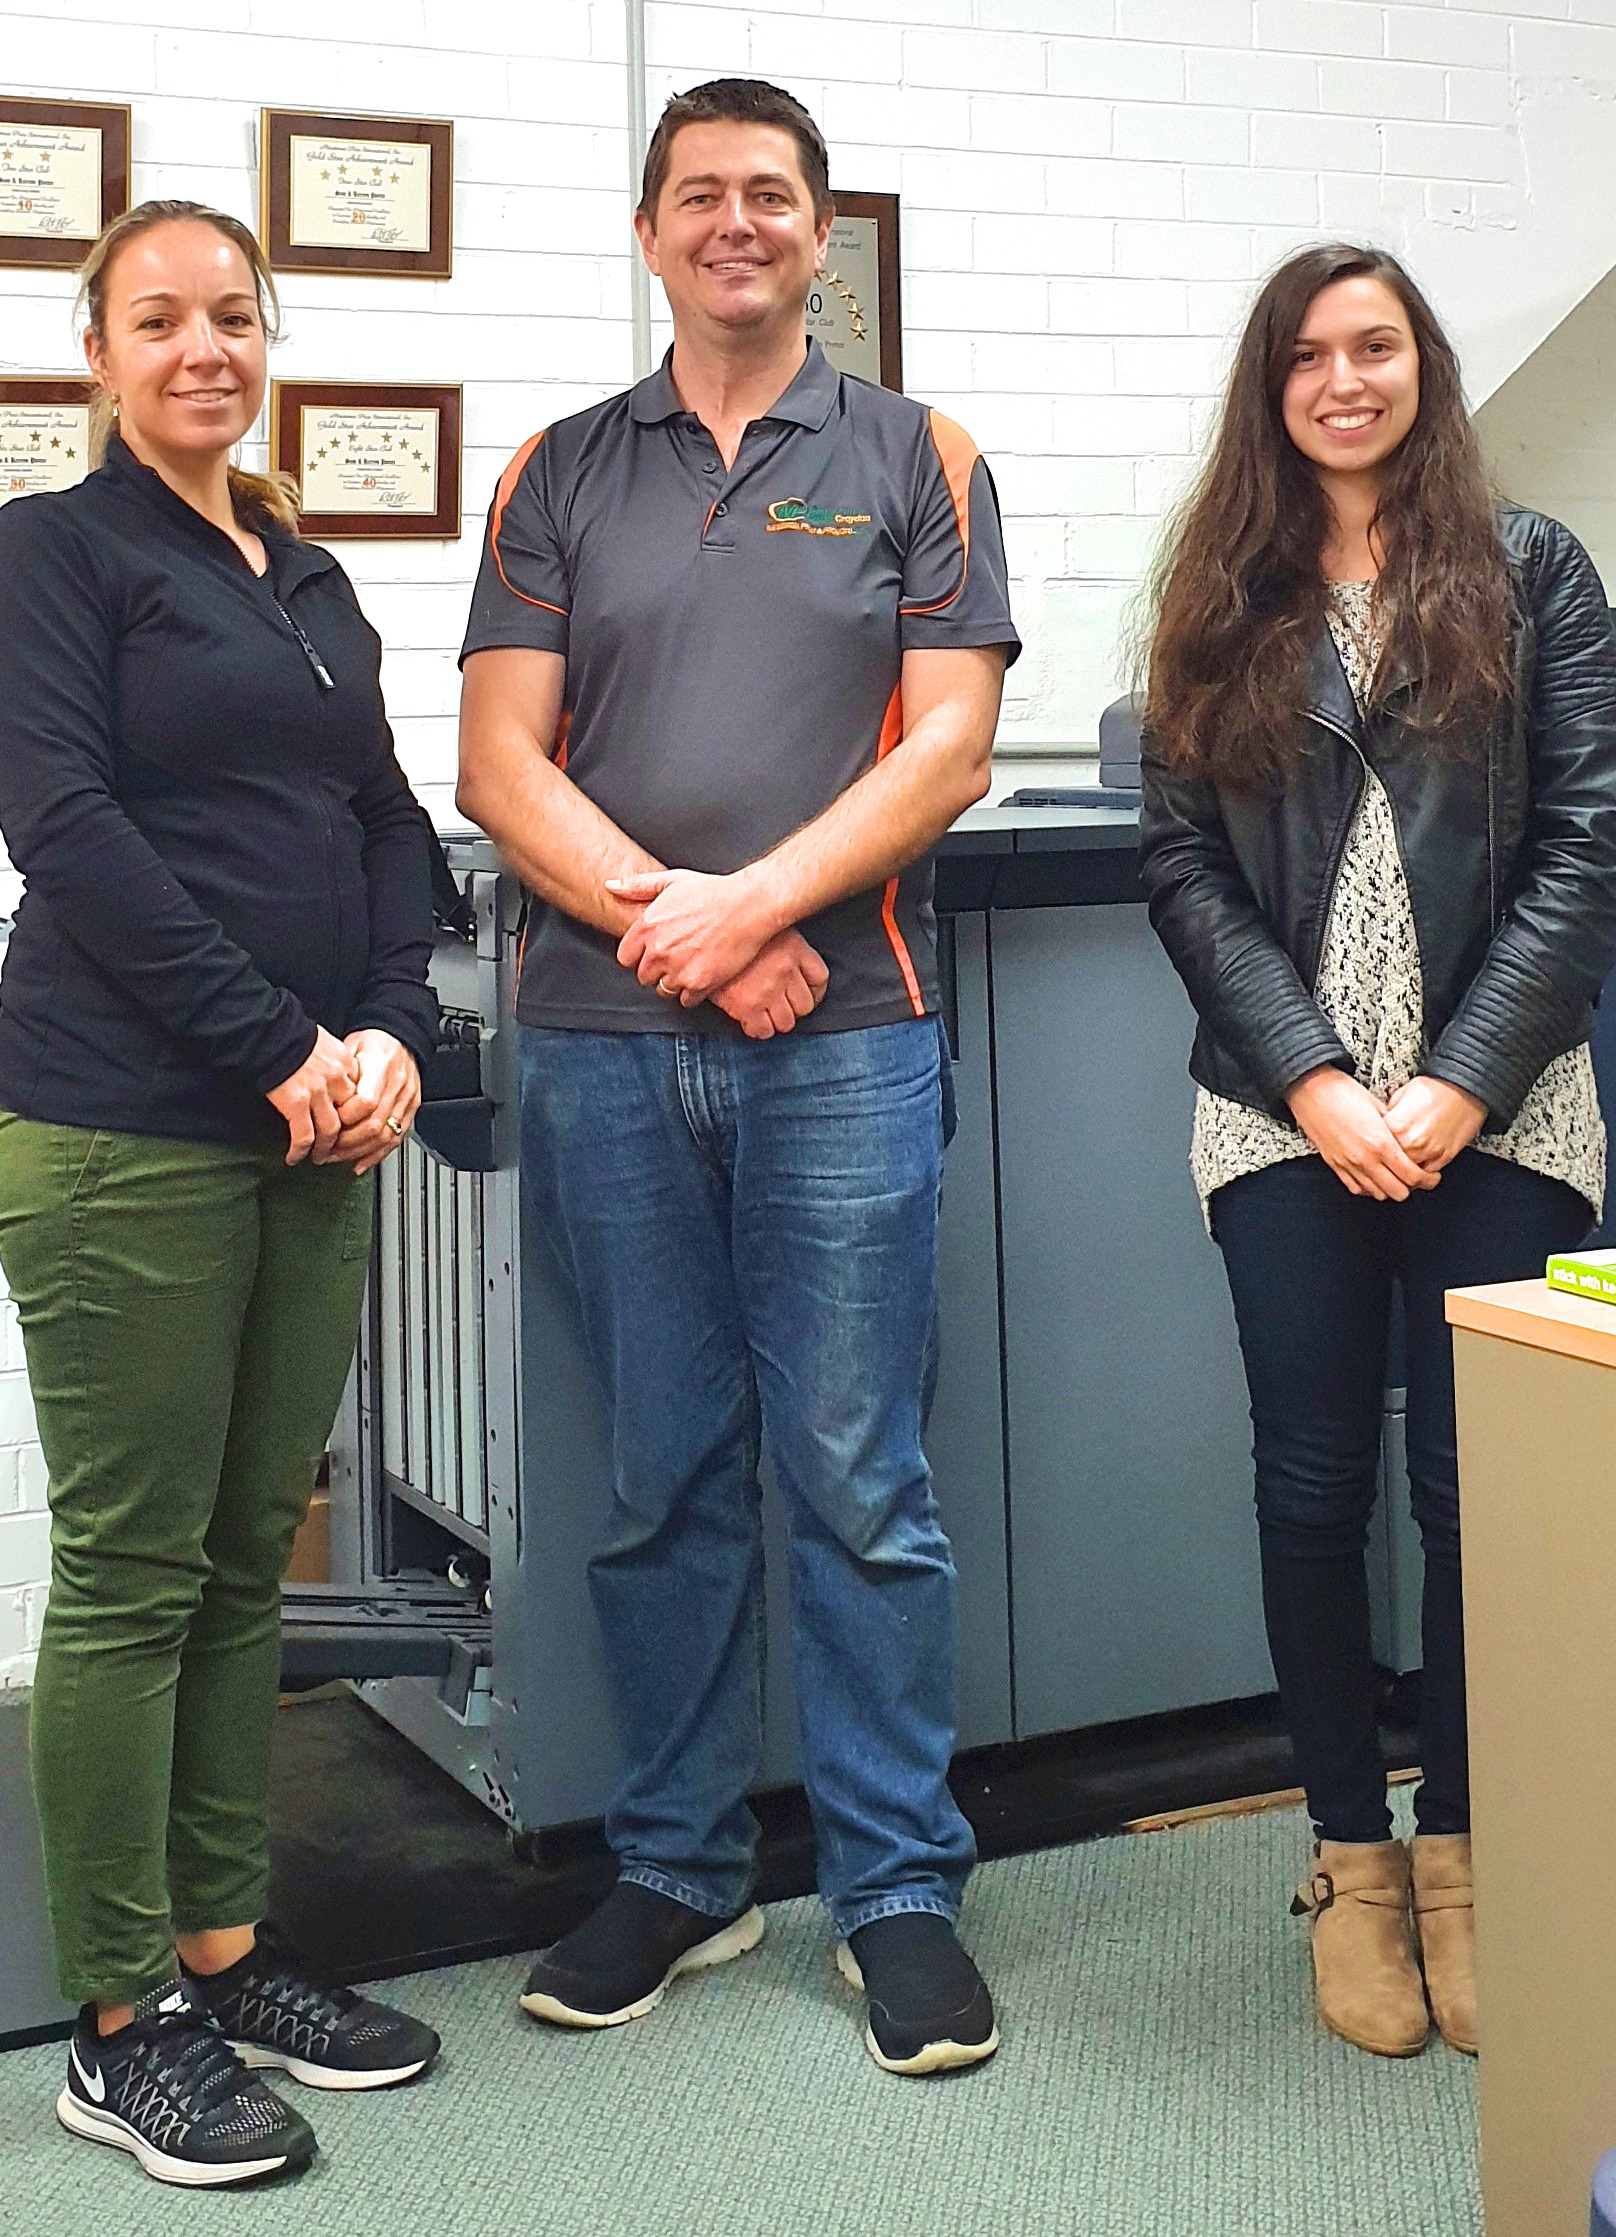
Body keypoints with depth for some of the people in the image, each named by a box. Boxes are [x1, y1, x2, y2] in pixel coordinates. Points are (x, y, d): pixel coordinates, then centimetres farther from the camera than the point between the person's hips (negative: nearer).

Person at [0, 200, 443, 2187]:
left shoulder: (309, 580, 19)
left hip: (316, 1125, 6)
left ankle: (224, 1950, 23)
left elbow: (389, 828, 14)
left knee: (250, 1556, 11)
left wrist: (391, 1036, -3)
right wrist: (279, 1047, -15)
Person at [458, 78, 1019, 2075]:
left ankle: (898, 1888, 13)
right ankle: (677, 1870, 22)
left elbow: (948, 745, -1)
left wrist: (753, 902, -13)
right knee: (658, 1479, 9)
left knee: (857, 1476, -1)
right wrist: (659, 910, -12)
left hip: (843, 1031, -2)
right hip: (601, 1033, 2)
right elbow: (500, 758, 3)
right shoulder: (561, 474, 13)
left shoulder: (917, 462, 9)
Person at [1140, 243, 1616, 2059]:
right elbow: (1182, 867, 2)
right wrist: (1314, 1081, -9)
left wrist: (1460, 1084, -11)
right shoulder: (1220, 602, 10)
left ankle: (1459, 1851, 19)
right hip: (1288, 1117, 1)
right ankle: (1349, 1858, 19)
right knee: (1314, 1489, 4)